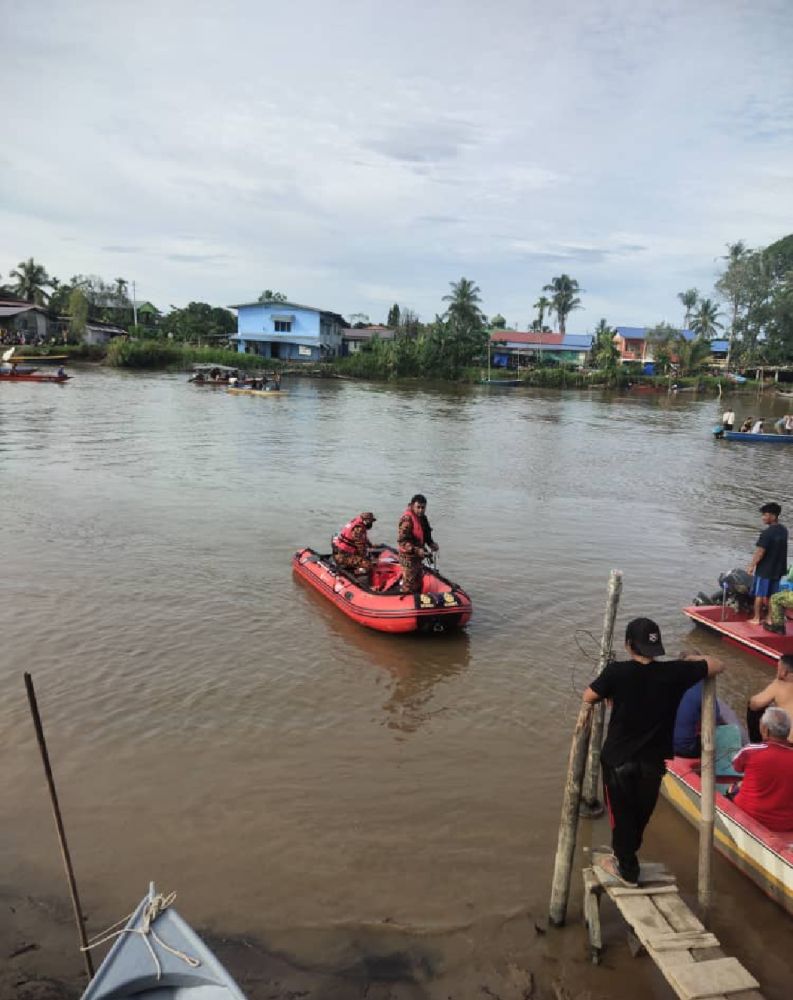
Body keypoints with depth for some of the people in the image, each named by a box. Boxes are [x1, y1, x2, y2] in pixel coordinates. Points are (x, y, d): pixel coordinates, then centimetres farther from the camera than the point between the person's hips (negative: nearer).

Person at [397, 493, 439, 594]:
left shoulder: (422, 518, 5)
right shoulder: (407, 519, -23)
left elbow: (425, 535, 20)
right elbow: (402, 541, -26)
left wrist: (431, 544, 1)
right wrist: (416, 550, -34)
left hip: (417, 556, 9)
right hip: (408, 557, -9)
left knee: (418, 581, 22)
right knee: (409, 584, 1)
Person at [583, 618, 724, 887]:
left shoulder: (617, 672, -20)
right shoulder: (674, 672, -14)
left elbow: (588, 698, -5)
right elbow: (718, 665, -1)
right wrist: (694, 659, 16)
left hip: (618, 759, -3)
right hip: (652, 762, 3)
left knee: (621, 816, 18)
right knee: (641, 815, 26)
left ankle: (627, 870, 33)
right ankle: (626, 857, 46)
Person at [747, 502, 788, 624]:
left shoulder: (767, 533, -23)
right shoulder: (783, 530, 2)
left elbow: (760, 553, -22)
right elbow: (778, 549, 10)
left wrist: (751, 566, -10)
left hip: (764, 569, -7)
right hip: (778, 569, 7)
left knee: (759, 594, 6)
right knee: (772, 595, 15)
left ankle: (756, 618, 14)